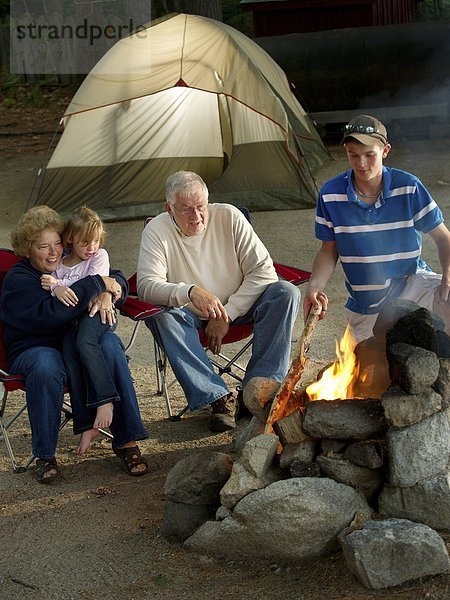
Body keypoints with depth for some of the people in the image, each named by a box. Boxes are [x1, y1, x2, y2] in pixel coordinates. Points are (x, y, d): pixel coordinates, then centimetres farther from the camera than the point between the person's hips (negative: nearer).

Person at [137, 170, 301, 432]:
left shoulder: (229, 217, -9)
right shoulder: (156, 231, -12)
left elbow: (263, 271, -10)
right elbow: (147, 285, -22)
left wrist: (227, 314, -16)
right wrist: (190, 292, -41)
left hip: (237, 307, 2)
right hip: (190, 314, -1)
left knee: (287, 293, -23)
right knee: (162, 317, -34)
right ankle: (219, 397, -34)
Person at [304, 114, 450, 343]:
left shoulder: (409, 188, -12)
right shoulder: (330, 195, -10)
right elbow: (328, 251, 0)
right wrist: (315, 286, -18)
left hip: (411, 282, -2)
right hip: (365, 305, 2)